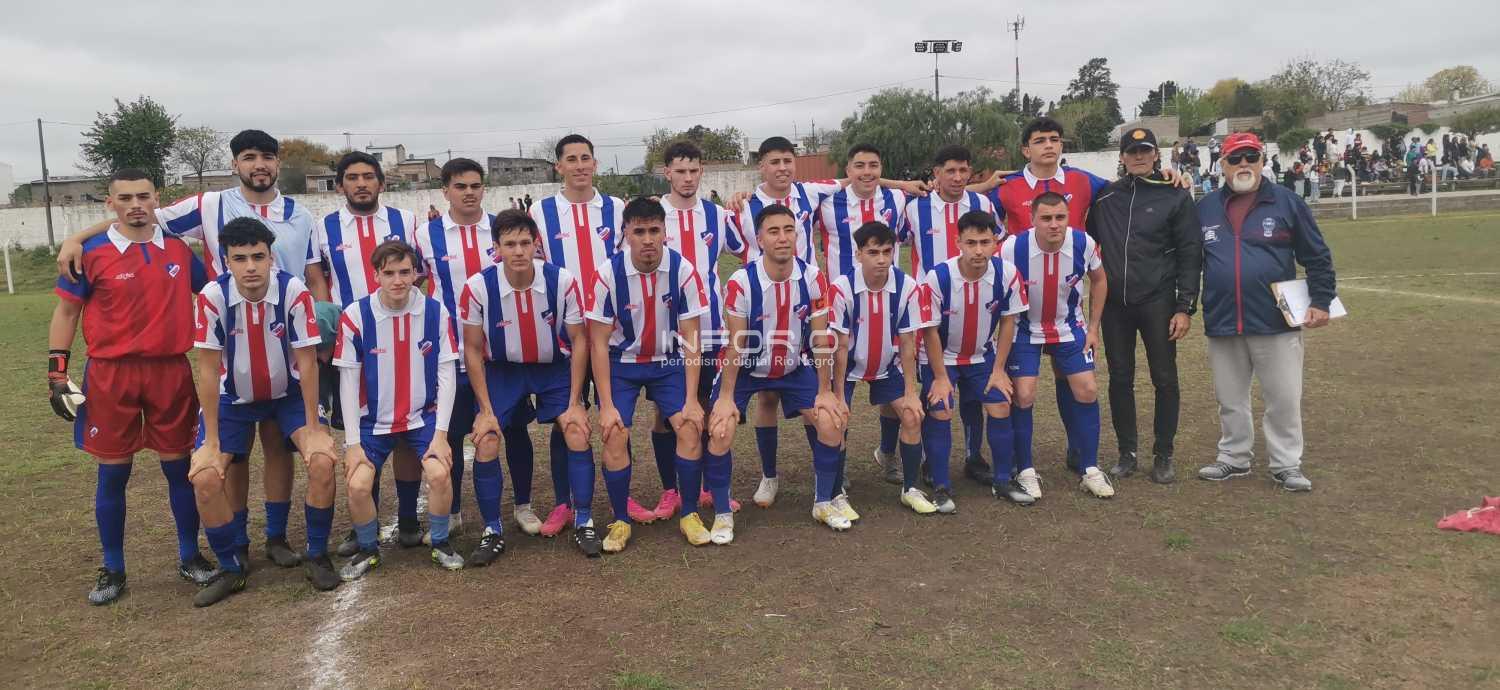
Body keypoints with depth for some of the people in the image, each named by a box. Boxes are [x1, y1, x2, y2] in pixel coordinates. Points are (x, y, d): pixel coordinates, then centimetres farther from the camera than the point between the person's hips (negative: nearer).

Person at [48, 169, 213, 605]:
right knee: (112, 474, 7)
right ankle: (112, 569, 21)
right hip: (111, 375, -2)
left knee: (180, 467, 9)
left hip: (171, 373, 2)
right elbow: (66, 312, 2)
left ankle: (190, 557, 23)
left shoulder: (180, 250, 4)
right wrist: (57, 372, -4)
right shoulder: (91, 252, -3)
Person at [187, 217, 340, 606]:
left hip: (289, 392, -1)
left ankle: (317, 556, 1)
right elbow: (209, 369, -17)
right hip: (234, 397, 1)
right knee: (204, 478, -14)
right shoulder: (212, 297, -23)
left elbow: (307, 361, -17)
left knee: (323, 461, -21)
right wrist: (211, 441, -15)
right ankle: (230, 569, 8)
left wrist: (312, 428, -15)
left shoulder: (294, 292, -25)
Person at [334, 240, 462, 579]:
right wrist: (353, 442, -10)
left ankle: (440, 543, 8)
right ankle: (368, 550, 14)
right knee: (358, 484, -15)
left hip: (423, 415, 0)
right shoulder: (355, 316, -13)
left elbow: (446, 375, -6)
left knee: (439, 473, -19)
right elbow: (348, 382, -8)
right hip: (373, 420, 0)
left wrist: (441, 433, -11)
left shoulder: (435, 312, -10)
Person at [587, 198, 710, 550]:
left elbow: (690, 338, -10)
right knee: (615, 436, -14)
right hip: (621, 363, -1)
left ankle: (690, 514, 8)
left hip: (668, 362, 1)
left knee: (690, 429, -13)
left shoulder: (683, 270, -17)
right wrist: (607, 404, -15)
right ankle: (620, 521, 6)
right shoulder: (608, 274, -20)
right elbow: (598, 342, -13)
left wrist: (691, 400, -13)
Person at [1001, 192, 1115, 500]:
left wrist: (1093, 328, 3)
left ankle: (1090, 469, 13)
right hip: (1024, 329, -2)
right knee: (1023, 396, -11)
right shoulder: (1012, 248, -26)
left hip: (1069, 327, 3)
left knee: (1087, 391, -2)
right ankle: (1025, 471, 6)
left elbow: (1098, 280, 3)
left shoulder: (1084, 244, -18)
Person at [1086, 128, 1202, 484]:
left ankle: (1163, 455, 14)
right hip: (1114, 303, 3)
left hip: (1158, 303, -2)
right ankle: (1127, 453, 19)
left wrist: (1185, 307, -8)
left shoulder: (1176, 197, 0)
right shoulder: (1105, 197, 7)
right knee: (1120, 379, 7)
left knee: (1164, 379, 2)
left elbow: (1190, 254, -2)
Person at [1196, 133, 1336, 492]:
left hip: (1276, 324, -2)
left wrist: (1320, 302, -2)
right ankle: (1234, 457, 27)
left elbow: (1317, 257, 4)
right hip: (1222, 325, 3)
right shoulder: (1205, 209, 8)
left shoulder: (1288, 203, 1)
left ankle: (1287, 463, 15)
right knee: (1230, 399, 13)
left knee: (1284, 399, 3)